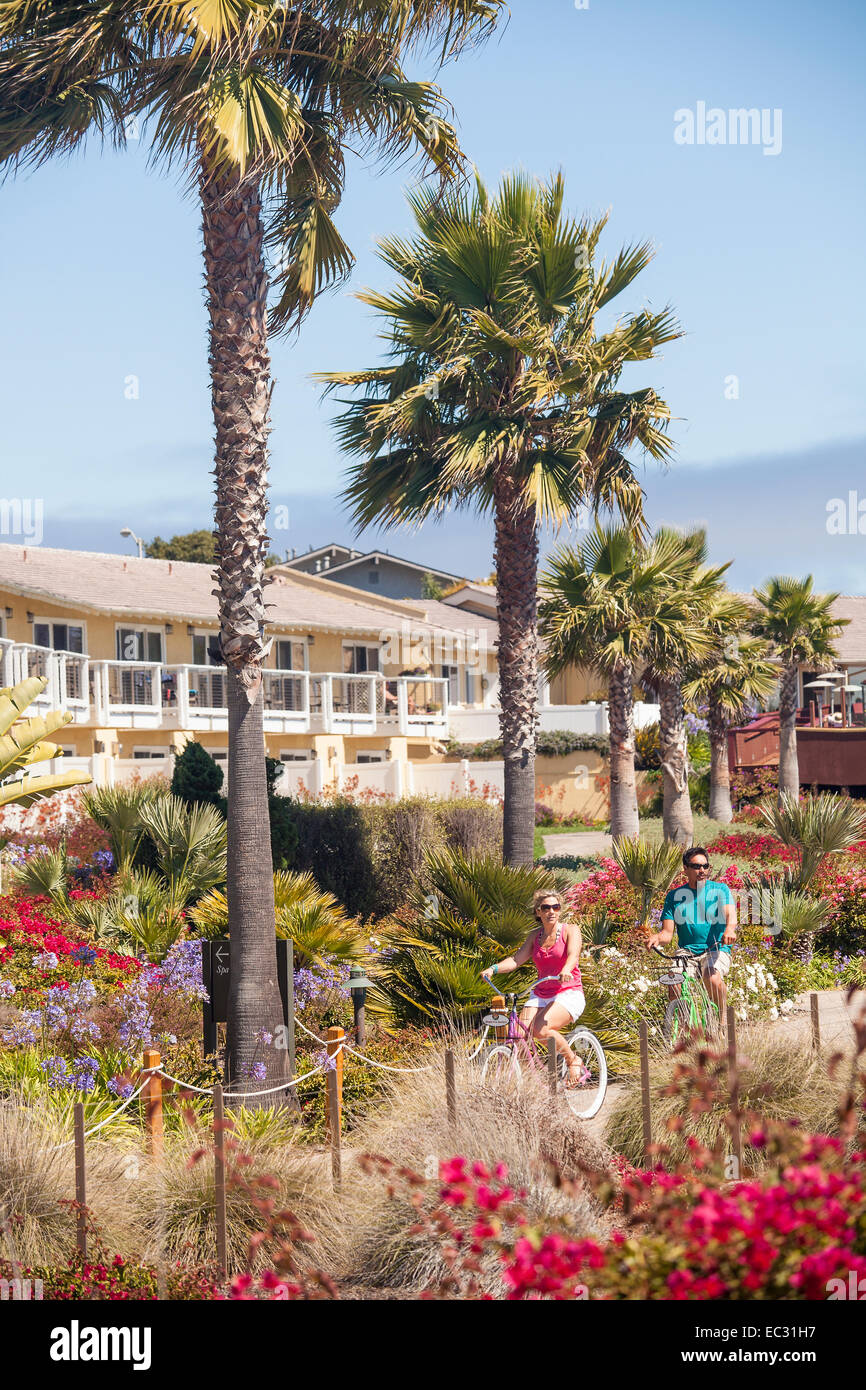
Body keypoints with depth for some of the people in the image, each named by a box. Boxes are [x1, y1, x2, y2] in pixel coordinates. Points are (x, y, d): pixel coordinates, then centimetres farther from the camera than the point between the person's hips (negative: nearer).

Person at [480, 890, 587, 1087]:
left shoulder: (570, 930, -2)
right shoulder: (535, 936, 11)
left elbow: (573, 954, -20)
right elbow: (517, 959, 2)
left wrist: (566, 971, -43)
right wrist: (494, 968, -17)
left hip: (569, 993, -5)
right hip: (540, 995, 5)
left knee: (541, 1029, -30)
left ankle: (573, 1061, -7)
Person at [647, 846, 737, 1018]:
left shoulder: (720, 889, 6)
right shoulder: (675, 895, 10)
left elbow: (730, 913, -12)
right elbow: (668, 931, 5)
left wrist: (730, 929, -37)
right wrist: (658, 937, -20)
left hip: (716, 949, -1)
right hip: (687, 951, 1)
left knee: (713, 979, -32)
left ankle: (721, 1018, -4)